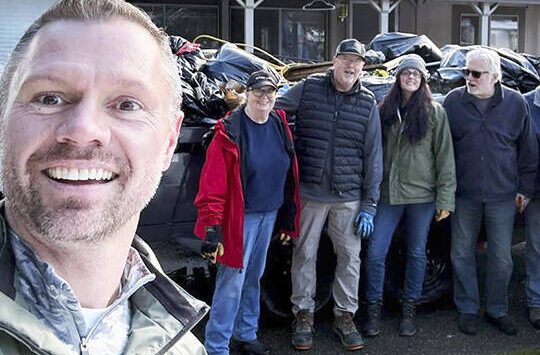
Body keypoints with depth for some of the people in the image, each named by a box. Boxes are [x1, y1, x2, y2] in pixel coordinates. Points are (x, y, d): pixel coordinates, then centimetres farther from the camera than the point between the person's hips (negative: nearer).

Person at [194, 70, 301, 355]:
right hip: (240, 216, -7)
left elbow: (289, 175, 13)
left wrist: (288, 219, 14)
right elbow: (213, 184, -17)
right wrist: (212, 226, -21)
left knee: (253, 277, 19)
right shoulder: (230, 131, -14)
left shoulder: (280, 126, 6)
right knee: (232, 282, -6)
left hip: (270, 214, 7)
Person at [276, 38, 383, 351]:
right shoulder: (308, 88, 0)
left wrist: (370, 204, 0)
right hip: (309, 193, -1)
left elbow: (373, 156, 3)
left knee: (350, 256, 8)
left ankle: (345, 315, 25)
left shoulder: (368, 103, 4)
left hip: (349, 196, 1)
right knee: (305, 254, 8)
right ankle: (303, 314, 23)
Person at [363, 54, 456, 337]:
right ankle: (374, 309, 16)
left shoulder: (434, 112, -1)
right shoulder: (384, 110, 6)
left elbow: (445, 157, -2)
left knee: (417, 253, 10)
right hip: (388, 194, 2)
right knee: (375, 253, -1)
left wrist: (445, 198, -7)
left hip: (422, 194, -1)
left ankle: (409, 309, 25)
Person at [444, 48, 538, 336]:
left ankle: (497, 310, 24)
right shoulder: (454, 101, 0)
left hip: (503, 196, 0)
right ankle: (467, 309, 23)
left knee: (501, 257, 8)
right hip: (464, 195, 0)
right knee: (462, 254, 8)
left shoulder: (515, 103, 0)